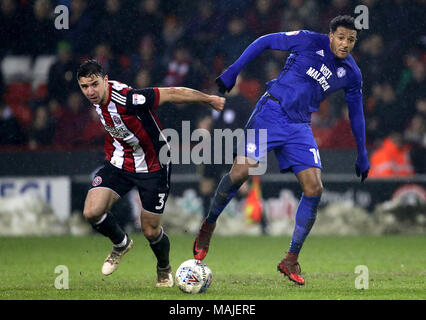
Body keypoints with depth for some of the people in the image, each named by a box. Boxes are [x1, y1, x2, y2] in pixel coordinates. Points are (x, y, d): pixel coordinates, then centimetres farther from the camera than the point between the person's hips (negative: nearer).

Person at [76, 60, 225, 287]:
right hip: (118, 163, 5)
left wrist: (209, 99, -12)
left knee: (151, 231, 3)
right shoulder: (97, 99, -9)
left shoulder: (126, 99, -33)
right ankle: (121, 244, 18)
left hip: (152, 168, -5)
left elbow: (173, 94, -24)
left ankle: (164, 269, 37)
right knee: (92, 213, -14)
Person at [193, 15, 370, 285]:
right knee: (242, 171, -17)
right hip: (271, 112, -4)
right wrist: (233, 71, -5)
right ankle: (209, 225, 9)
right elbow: (265, 42, 0)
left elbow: (356, 112, 19)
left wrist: (362, 155, 23)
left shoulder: (351, 75, 5)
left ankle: (291, 260, 1)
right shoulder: (309, 41, -7)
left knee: (314, 189, -9)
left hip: (300, 126, 4)